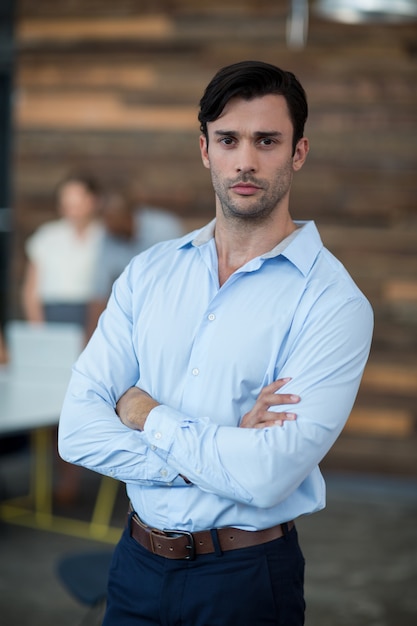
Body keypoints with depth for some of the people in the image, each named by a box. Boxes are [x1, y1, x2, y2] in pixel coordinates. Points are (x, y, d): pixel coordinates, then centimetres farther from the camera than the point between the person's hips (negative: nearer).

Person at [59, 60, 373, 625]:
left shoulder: (332, 300, -14)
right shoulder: (148, 272, 1)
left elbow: (268, 477, -24)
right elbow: (78, 431, -7)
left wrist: (148, 415, -11)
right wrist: (221, 456, -18)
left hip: (248, 578, -4)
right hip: (138, 561, 4)